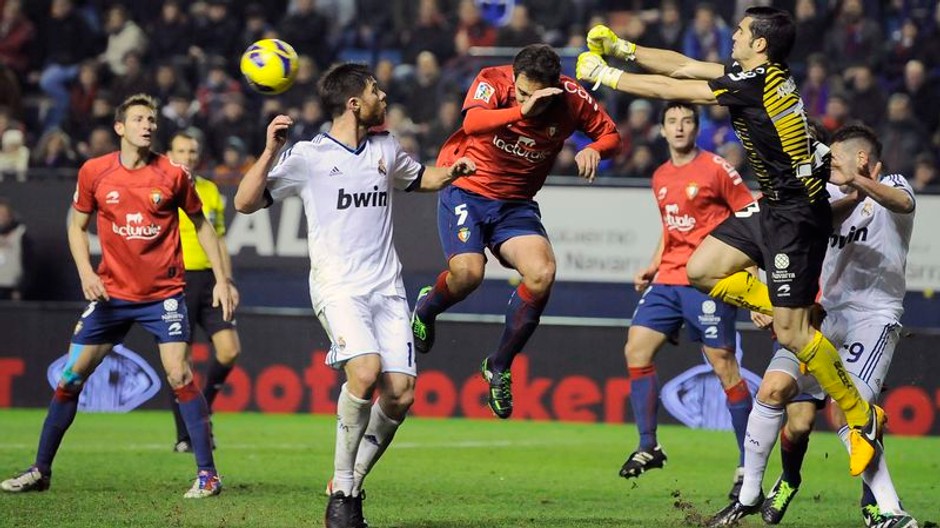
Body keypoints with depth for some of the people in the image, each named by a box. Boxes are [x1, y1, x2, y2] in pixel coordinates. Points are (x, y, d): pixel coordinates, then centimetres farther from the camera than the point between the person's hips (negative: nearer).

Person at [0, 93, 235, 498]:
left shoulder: (173, 175, -4)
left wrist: (221, 279, 3)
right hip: (112, 293, 2)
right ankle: (40, 471, 13)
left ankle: (207, 474, -7)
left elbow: (201, 224, 8)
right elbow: (77, 226, 10)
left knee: (179, 376, -15)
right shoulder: (94, 173, -1)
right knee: (70, 377, 2)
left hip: (164, 293, -2)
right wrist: (85, 272, -6)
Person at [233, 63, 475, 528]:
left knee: (401, 392, -7)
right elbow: (246, 202, -6)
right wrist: (270, 151, -19)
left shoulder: (386, 149, 13)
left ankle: (352, 485, 11)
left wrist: (450, 172, 13)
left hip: (387, 289, 6)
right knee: (366, 372, -28)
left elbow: (418, 178, 34)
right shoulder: (308, 157, -3)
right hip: (338, 288, -6)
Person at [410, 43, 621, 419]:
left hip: (516, 203, 3)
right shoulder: (493, 81, -19)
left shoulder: (571, 99, -11)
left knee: (542, 274, -21)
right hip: (466, 189, -3)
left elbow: (611, 135, 1)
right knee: (468, 272, -26)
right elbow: (472, 123, -39)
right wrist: (521, 110, -54)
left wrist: (594, 149, -23)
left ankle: (499, 366, 0)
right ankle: (426, 309, 12)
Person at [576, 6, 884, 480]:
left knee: (790, 334, -8)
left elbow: (670, 90, -14)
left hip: (795, 214, -10)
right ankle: (800, 315, 14)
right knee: (702, 270, 10)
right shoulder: (761, 75, 7)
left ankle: (863, 418, 4)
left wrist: (603, 74, -4)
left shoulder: (756, 82, -21)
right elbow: (684, 67, 15)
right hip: (774, 207, 10)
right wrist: (622, 48, 13)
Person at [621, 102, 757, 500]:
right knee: (636, 348, -3)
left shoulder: (716, 169, -5)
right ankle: (648, 447, 5)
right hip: (668, 280, 7)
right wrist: (651, 268, 16)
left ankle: (749, 464, -1)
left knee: (723, 364, -7)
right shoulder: (661, 178, 15)